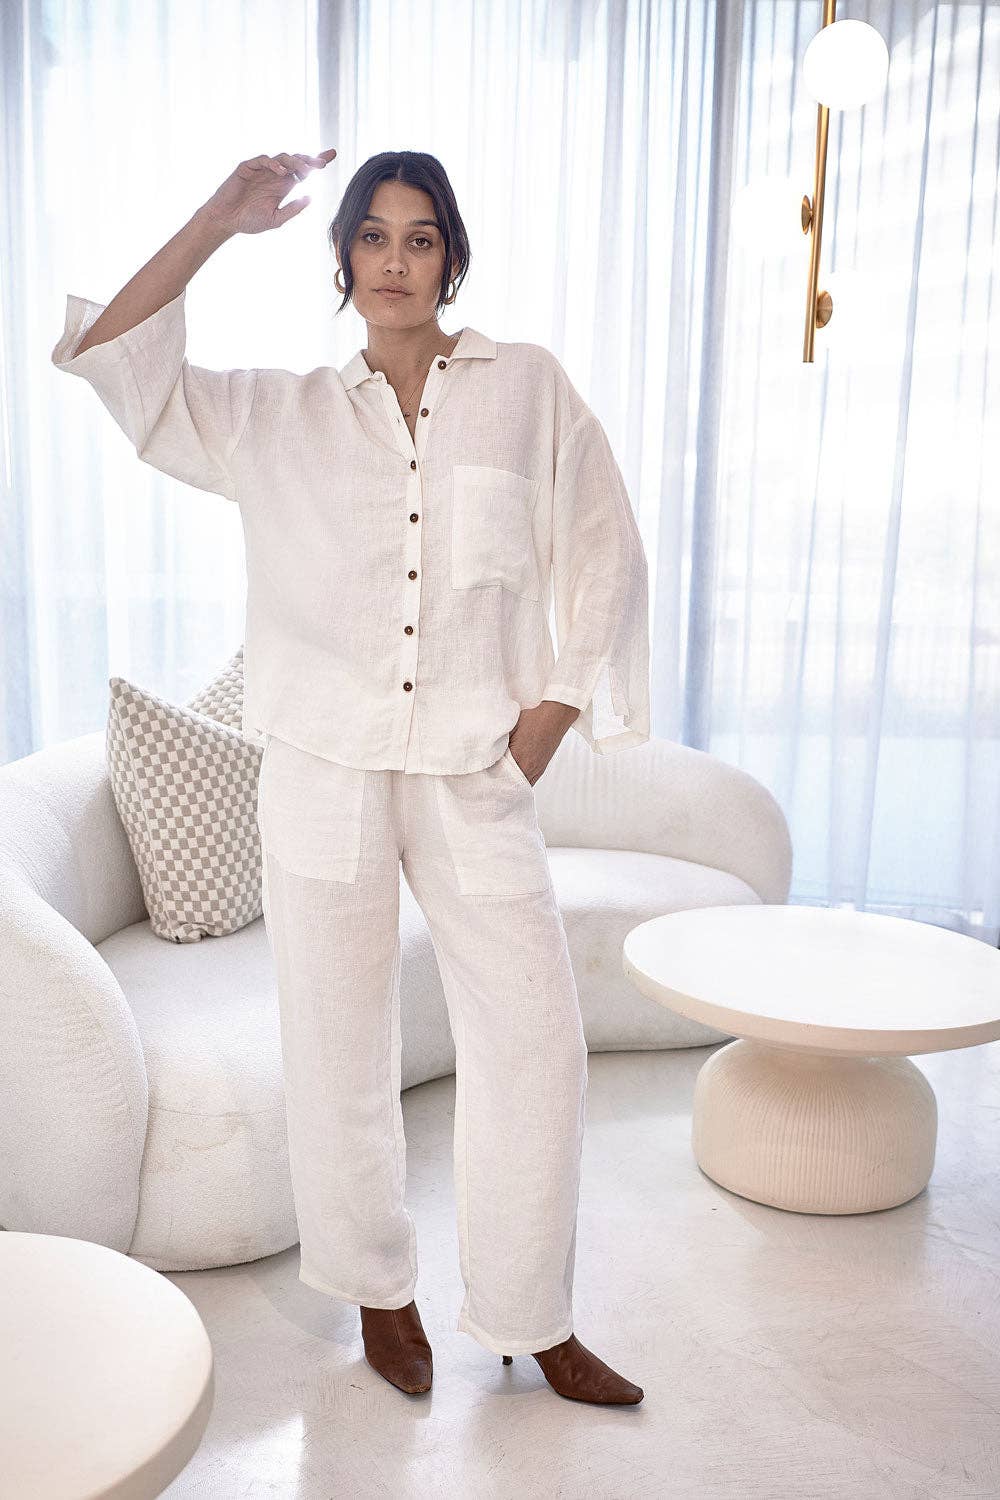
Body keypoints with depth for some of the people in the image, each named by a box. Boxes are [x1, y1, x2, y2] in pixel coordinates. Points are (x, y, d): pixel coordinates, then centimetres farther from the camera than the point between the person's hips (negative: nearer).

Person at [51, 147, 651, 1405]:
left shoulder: (527, 386, 7)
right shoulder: (278, 416, 9)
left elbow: (604, 555, 7)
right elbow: (108, 355, 3)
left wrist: (554, 710, 0)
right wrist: (220, 220, 1)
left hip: (476, 776, 0)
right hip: (323, 771, 1)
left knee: (536, 1042, 2)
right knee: (338, 1052, 9)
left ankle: (531, 1321, 24)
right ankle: (380, 1289, 33)